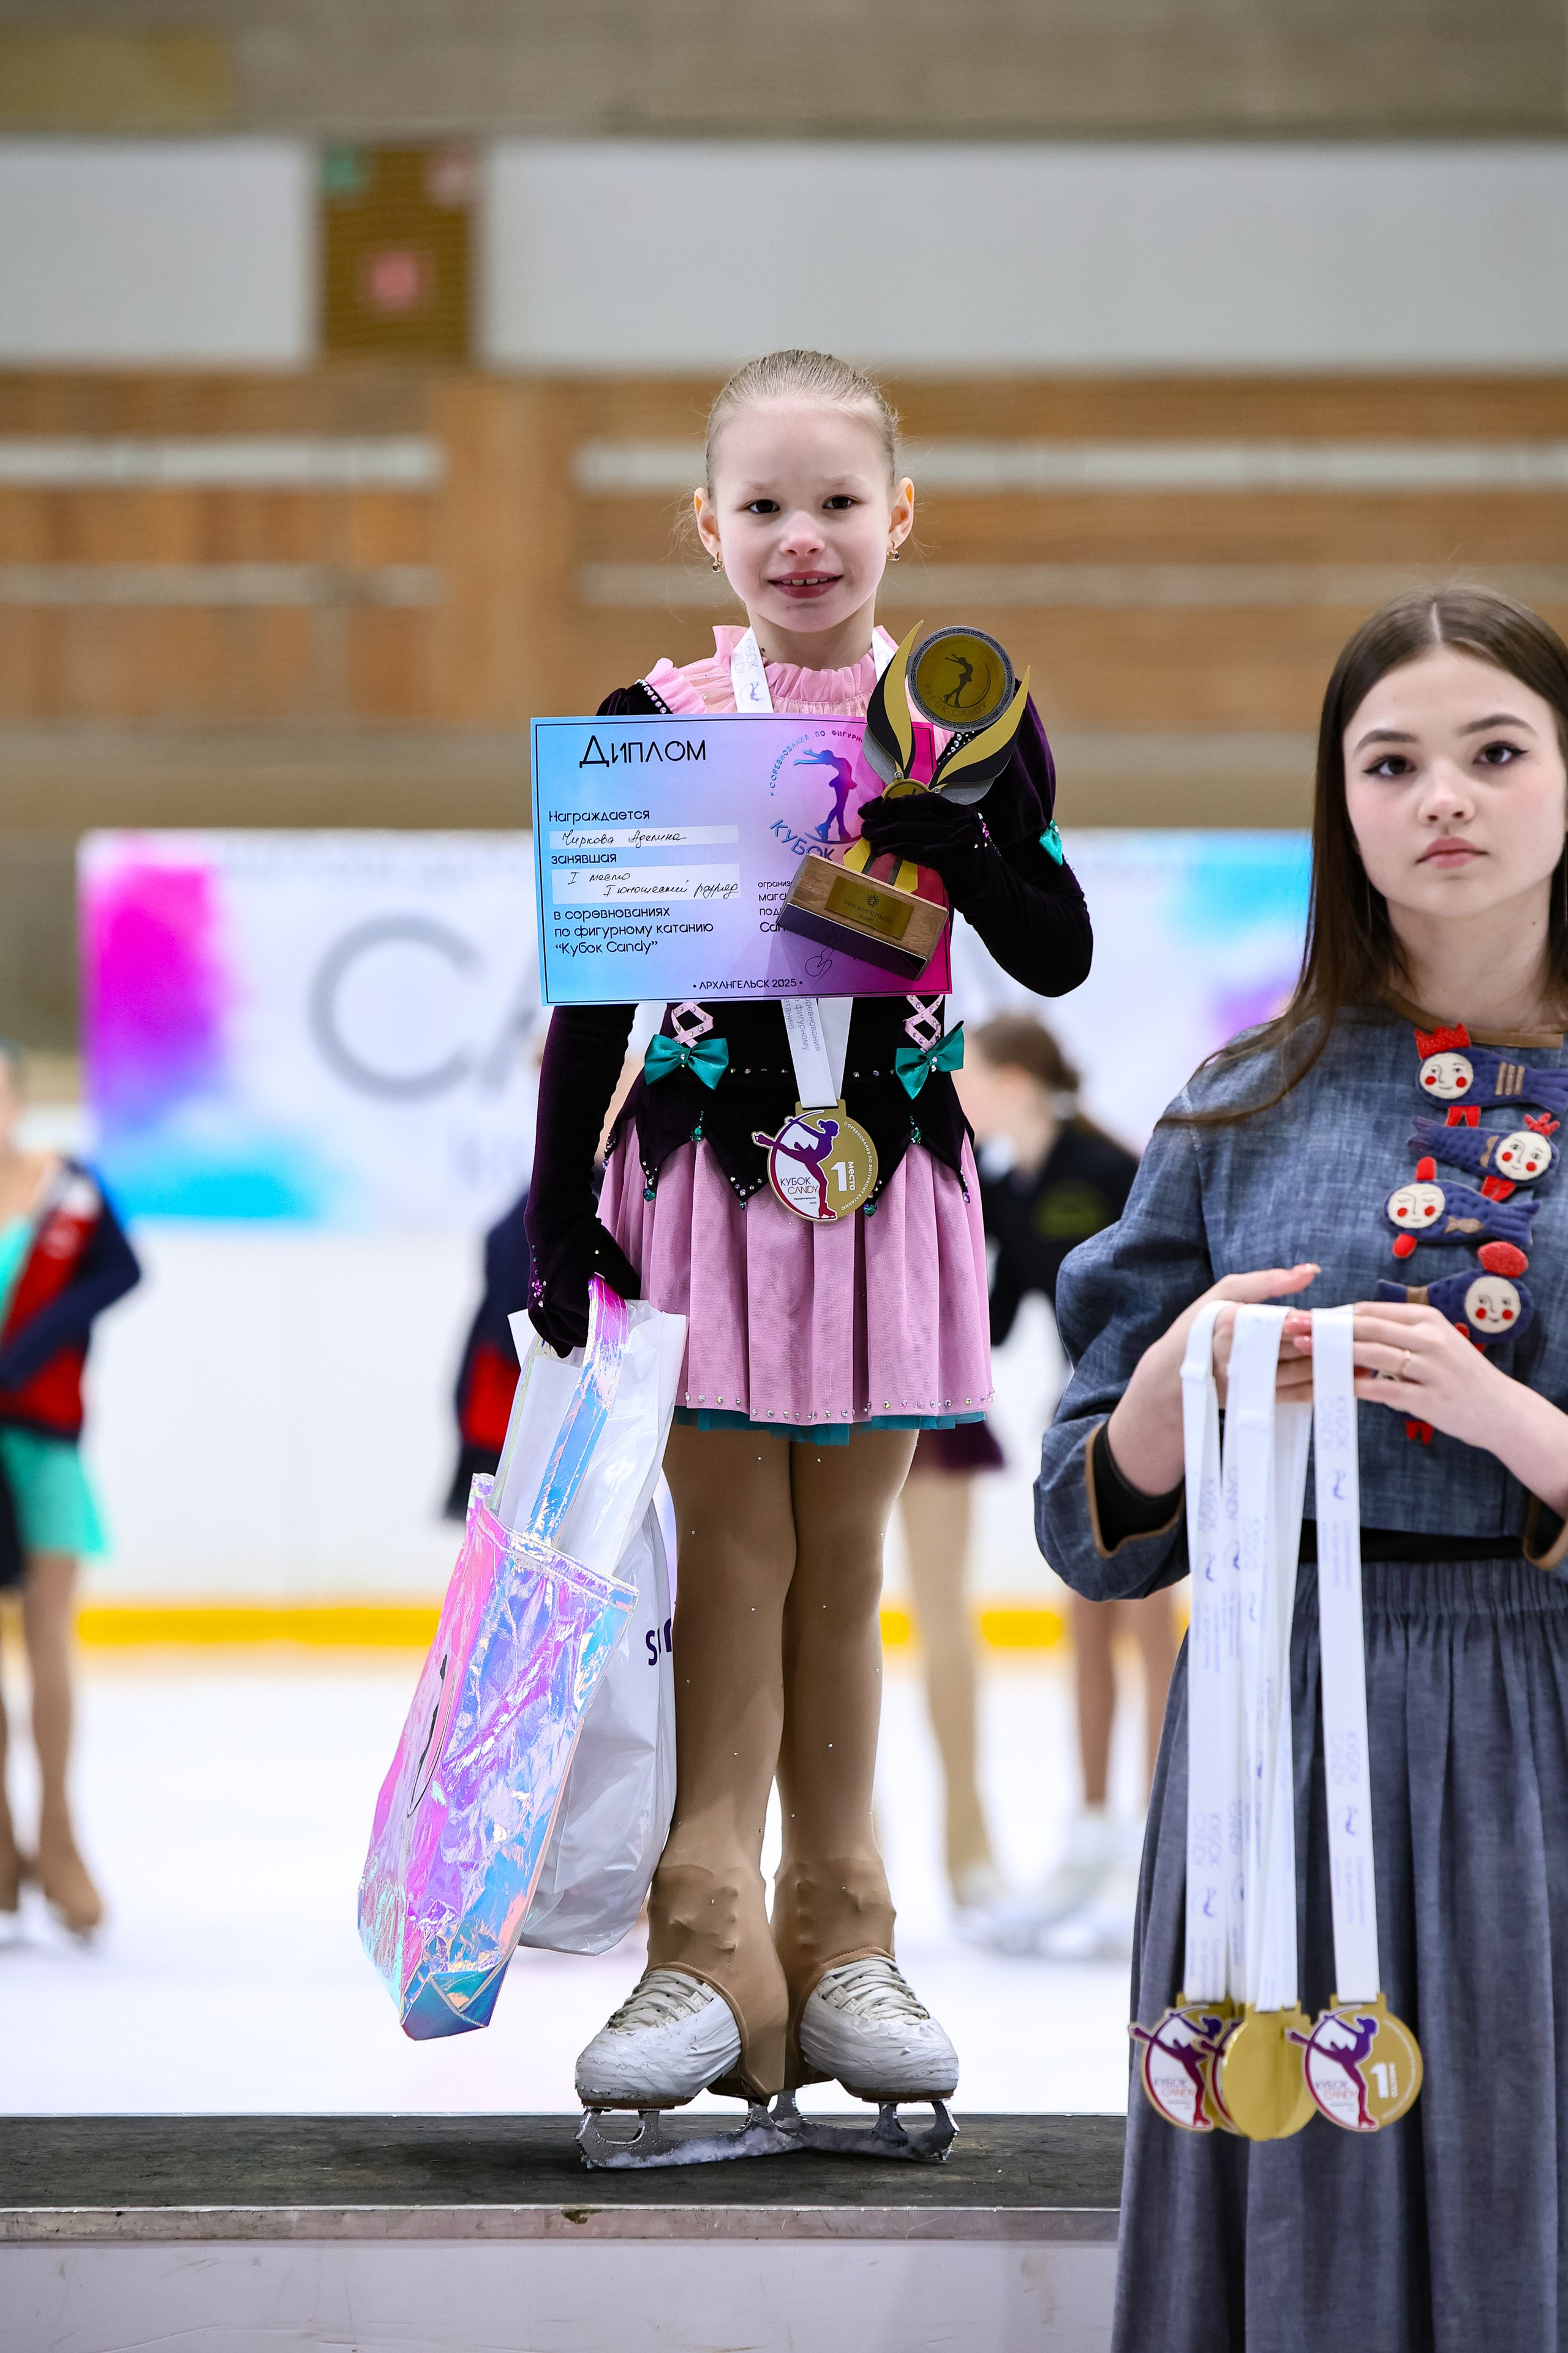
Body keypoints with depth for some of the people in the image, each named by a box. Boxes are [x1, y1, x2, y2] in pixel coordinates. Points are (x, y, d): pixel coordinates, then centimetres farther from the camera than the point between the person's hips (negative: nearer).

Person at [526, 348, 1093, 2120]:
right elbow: (594, 986, 2)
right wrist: (558, 1212, -2)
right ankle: (709, 1955, -1)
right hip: (702, 1168, -1)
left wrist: (954, 834, -20)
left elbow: (1058, 958, -2)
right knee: (729, 1557, -3)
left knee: (840, 1565, 8)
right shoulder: (654, 725, 0)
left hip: (888, 1171, 1)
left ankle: (834, 1941, 16)